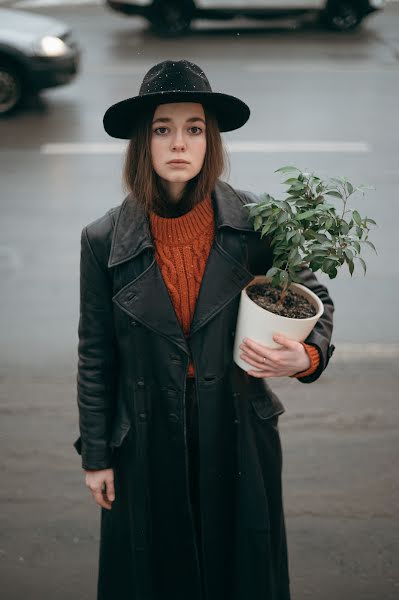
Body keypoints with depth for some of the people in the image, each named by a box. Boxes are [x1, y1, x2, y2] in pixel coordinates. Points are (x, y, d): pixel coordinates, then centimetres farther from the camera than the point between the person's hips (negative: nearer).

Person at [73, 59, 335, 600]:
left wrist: (307, 357, -19)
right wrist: (95, 455, 4)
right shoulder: (105, 240, -8)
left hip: (241, 440, 0)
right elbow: (96, 356, 0)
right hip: (149, 450, 0)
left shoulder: (255, 223, -10)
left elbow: (315, 299, 3)